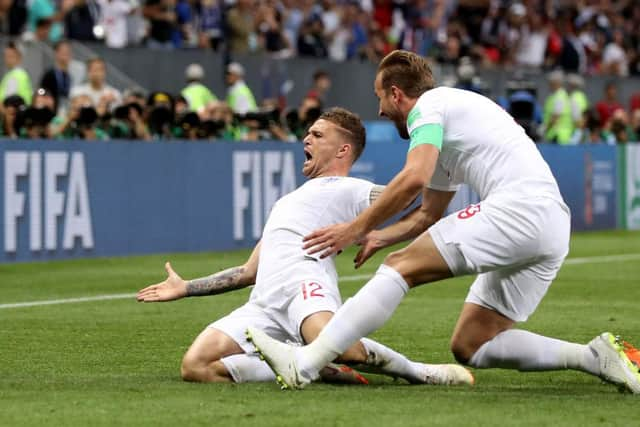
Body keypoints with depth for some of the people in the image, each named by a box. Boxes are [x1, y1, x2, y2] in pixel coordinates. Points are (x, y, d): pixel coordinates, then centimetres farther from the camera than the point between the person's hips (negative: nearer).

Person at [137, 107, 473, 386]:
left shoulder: (349, 190, 16)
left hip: (304, 285, -7)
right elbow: (250, 272, 40)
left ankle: (420, 373, -17)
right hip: (264, 306, 7)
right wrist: (186, 288, 40)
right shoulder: (288, 201, 39)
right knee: (196, 366, -20)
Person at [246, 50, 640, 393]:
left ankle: (305, 364, -22)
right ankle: (593, 356, 1)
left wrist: (358, 228, -8)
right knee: (470, 345, 9)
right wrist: (380, 237, 31)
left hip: (518, 207, -9)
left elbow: (414, 177, -15)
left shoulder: (428, 105, 3)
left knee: (401, 266, -12)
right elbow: (430, 214, 41)